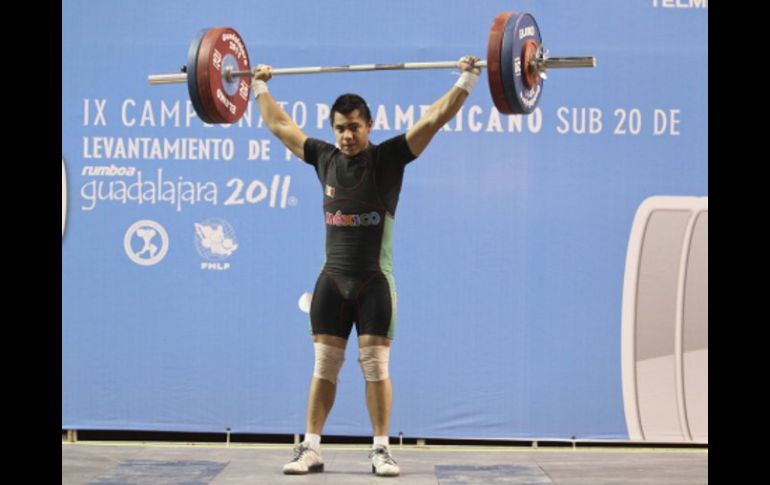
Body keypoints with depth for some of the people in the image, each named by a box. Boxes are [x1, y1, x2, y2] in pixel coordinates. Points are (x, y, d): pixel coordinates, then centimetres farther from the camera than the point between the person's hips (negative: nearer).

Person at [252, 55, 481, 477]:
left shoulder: (388, 158, -4)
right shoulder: (325, 158, 6)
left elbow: (433, 119, -9)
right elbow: (280, 126, 19)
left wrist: (466, 82, -13)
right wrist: (260, 89, 26)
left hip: (374, 280, -3)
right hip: (332, 279, 3)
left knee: (375, 366, -1)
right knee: (324, 366, 5)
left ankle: (381, 451, 7)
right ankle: (310, 449, 9)